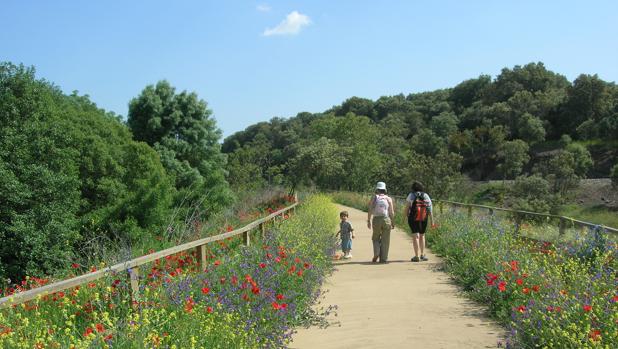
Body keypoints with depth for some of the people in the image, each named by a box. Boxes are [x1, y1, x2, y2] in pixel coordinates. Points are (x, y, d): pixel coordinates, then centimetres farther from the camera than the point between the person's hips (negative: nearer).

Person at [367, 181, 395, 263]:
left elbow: (370, 210, -3)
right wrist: (393, 223, 7)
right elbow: (392, 212, 0)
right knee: (385, 240, 6)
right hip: (386, 220, 0)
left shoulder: (374, 198, 3)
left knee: (375, 238, 16)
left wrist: (369, 221, 1)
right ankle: (383, 258, 4)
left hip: (376, 220, 0)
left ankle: (376, 254, -5)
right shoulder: (388, 198, 3)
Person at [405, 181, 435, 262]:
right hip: (424, 219, 3)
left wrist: (406, 216, 8)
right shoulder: (426, 196, 7)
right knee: (422, 236, 17)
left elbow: (407, 208, -5)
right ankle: (422, 255, 21)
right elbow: (430, 210, 4)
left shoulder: (411, 195, -2)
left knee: (415, 236, -3)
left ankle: (416, 256, -7)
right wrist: (432, 221, 5)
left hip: (413, 219, -3)